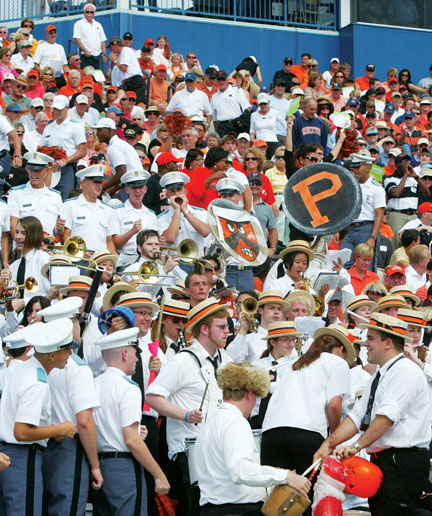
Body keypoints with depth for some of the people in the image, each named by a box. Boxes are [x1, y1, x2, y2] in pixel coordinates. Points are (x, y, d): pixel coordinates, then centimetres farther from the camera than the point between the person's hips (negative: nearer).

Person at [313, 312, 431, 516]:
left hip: (403, 462, -10)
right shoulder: (379, 376, 21)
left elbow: (388, 416, -21)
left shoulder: (407, 371, -10)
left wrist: (357, 446, -25)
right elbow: (357, 416, 15)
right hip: (380, 461, 10)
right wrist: (328, 444, 4)